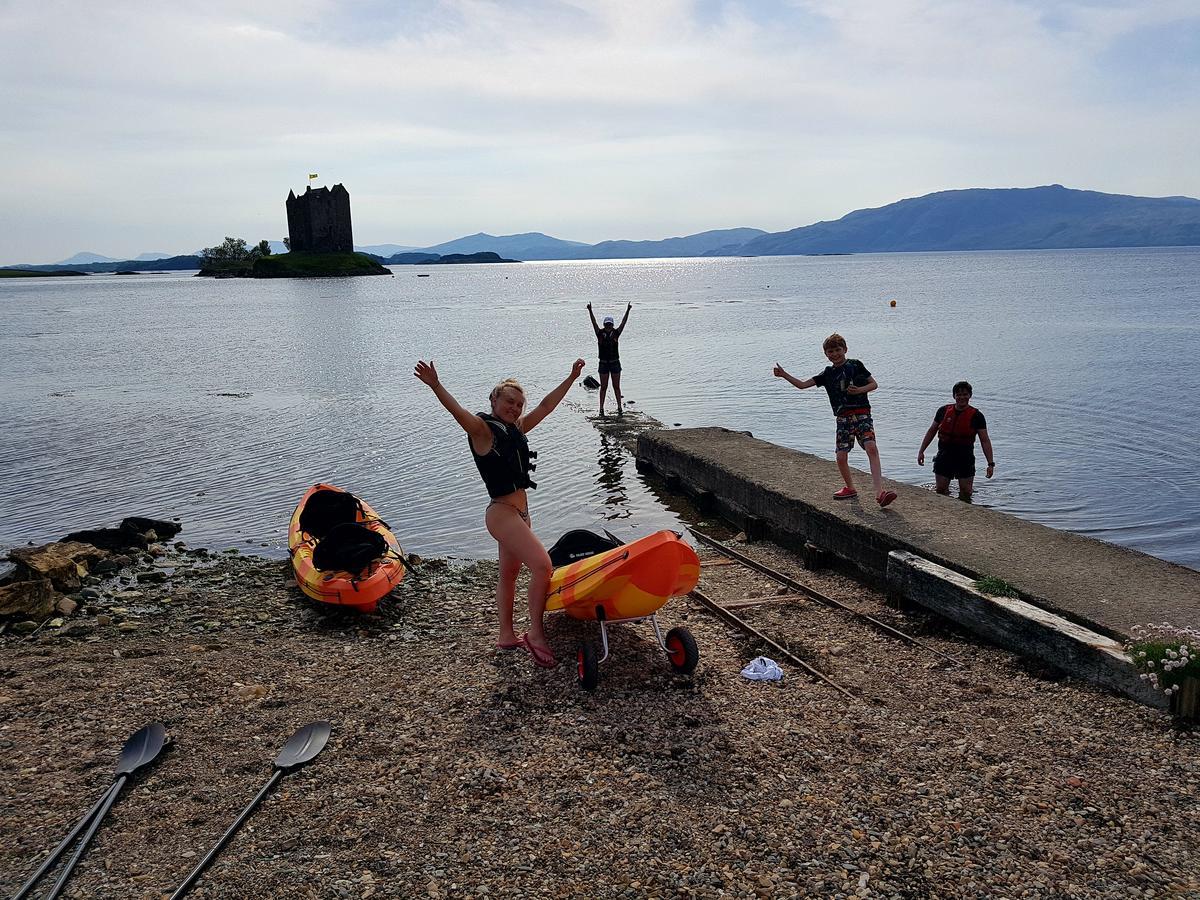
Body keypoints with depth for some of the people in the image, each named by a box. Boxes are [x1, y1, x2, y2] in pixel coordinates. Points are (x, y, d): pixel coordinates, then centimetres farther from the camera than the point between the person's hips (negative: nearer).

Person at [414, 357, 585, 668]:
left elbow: (546, 405, 18)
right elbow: (457, 411, -29)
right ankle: (535, 634, -8)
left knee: (509, 574, 17)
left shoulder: (516, 430, 11)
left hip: (519, 512, 9)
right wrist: (435, 385, -46)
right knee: (542, 565, -18)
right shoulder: (483, 430, -11)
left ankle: (506, 636, 30)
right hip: (502, 513, -9)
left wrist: (571, 378, 22)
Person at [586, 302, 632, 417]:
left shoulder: (616, 333, 2)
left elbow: (623, 322, -5)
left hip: (615, 363, 1)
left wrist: (628, 311, -16)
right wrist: (590, 311, -22)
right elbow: (594, 323, -10)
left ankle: (619, 408, 12)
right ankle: (601, 409, 6)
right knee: (603, 387, 3)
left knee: (616, 387, 6)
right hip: (603, 363, -1)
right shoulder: (600, 333, 0)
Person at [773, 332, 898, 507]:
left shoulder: (855, 365, 6)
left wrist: (860, 390, -10)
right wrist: (784, 375, -1)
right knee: (841, 456, -2)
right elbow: (802, 385, 9)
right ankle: (850, 488, 24)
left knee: (871, 448, -23)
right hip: (843, 419, 4)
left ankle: (880, 492, -30)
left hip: (862, 415, -4)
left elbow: (874, 384, 9)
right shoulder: (828, 373, 13)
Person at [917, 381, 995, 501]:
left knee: (966, 493, 0)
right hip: (944, 456, 2)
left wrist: (991, 463, -11)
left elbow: (985, 441, -4)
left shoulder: (976, 416, -4)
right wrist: (921, 451, 10)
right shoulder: (943, 411, 3)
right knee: (940, 491, 4)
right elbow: (932, 431, 13)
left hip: (965, 458, -2)